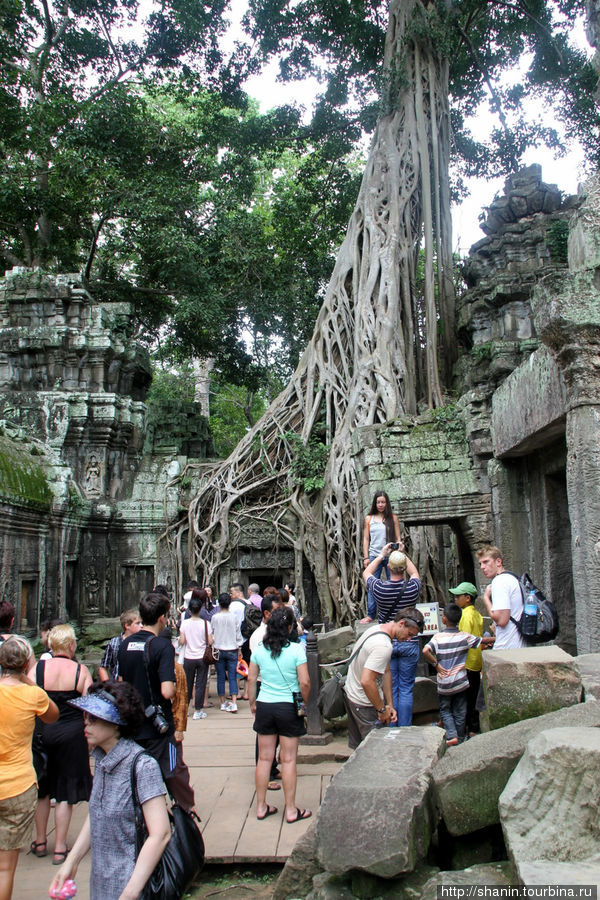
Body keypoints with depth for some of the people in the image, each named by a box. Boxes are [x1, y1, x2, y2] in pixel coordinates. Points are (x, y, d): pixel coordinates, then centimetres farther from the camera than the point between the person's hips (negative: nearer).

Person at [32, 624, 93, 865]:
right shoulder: (81, 671, -9)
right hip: (71, 734, -2)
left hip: (41, 733, 2)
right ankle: (59, 848, 15)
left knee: (42, 790, 19)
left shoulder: (38, 668, -7)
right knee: (65, 793, 10)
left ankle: (40, 842, 33)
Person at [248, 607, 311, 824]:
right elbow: (304, 682, -14)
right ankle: (291, 810, 16)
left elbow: (251, 679, 4)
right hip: (288, 708, -3)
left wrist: (252, 704, 16)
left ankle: (261, 807, 23)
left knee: (264, 758, 13)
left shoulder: (259, 650, -2)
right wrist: (304, 703, 3)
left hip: (264, 707, 3)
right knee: (288, 760, 6)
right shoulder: (296, 650, -13)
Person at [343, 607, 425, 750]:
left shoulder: (376, 629, 2)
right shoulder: (383, 646, -29)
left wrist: (390, 705, 5)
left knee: (358, 745, 21)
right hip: (364, 704, -10)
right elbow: (366, 681, -34)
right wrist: (382, 709, -20)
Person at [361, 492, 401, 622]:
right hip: (374, 556, 1)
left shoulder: (393, 518, 7)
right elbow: (366, 539, 9)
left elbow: (398, 539, 7)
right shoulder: (368, 519, 9)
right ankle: (371, 615, 4)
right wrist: (366, 557, 2)